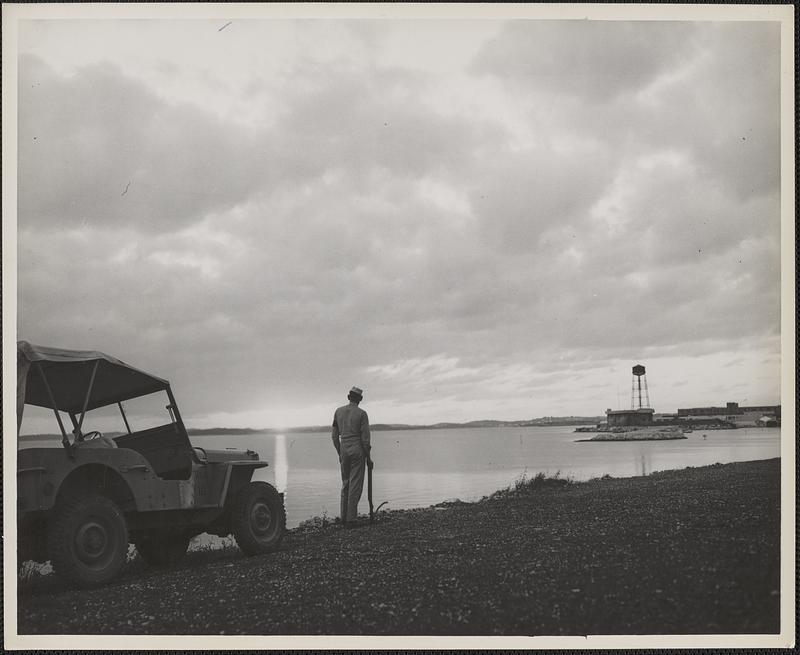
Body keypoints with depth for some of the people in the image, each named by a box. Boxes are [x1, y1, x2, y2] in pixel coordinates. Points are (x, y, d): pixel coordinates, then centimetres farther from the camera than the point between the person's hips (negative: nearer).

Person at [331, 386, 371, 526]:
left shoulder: (338, 412, 7)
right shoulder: (362, 414, -6)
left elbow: (334, 435, 10)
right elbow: (365, 438, -8)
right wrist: (368, 458, 1)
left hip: (344, 450, 4)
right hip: (357, 451, -4)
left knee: (346, 484, 14)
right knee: (355, 486, -1)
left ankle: (344, 518, 13)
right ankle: (350, 519, -3)